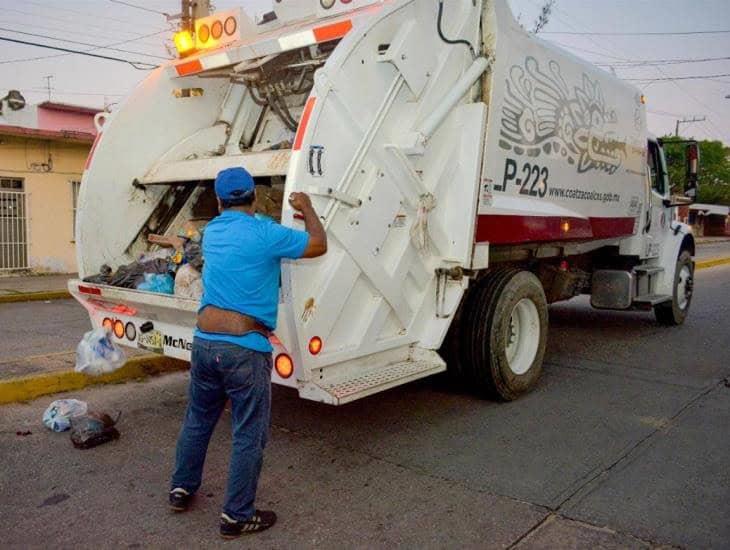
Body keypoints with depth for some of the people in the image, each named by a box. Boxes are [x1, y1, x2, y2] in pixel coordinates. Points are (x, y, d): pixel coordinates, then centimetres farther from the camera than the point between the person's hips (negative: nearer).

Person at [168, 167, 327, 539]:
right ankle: (236, 516, 15)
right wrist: (307, 209, 15)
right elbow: (319, 245, 1)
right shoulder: (264, 233, -11)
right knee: (249, 436, 6)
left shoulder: (211, 233, 10)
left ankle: (181, 489, 39)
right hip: (245, 349, -7)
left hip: (204, 342, 7)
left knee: (197, 420, 23)